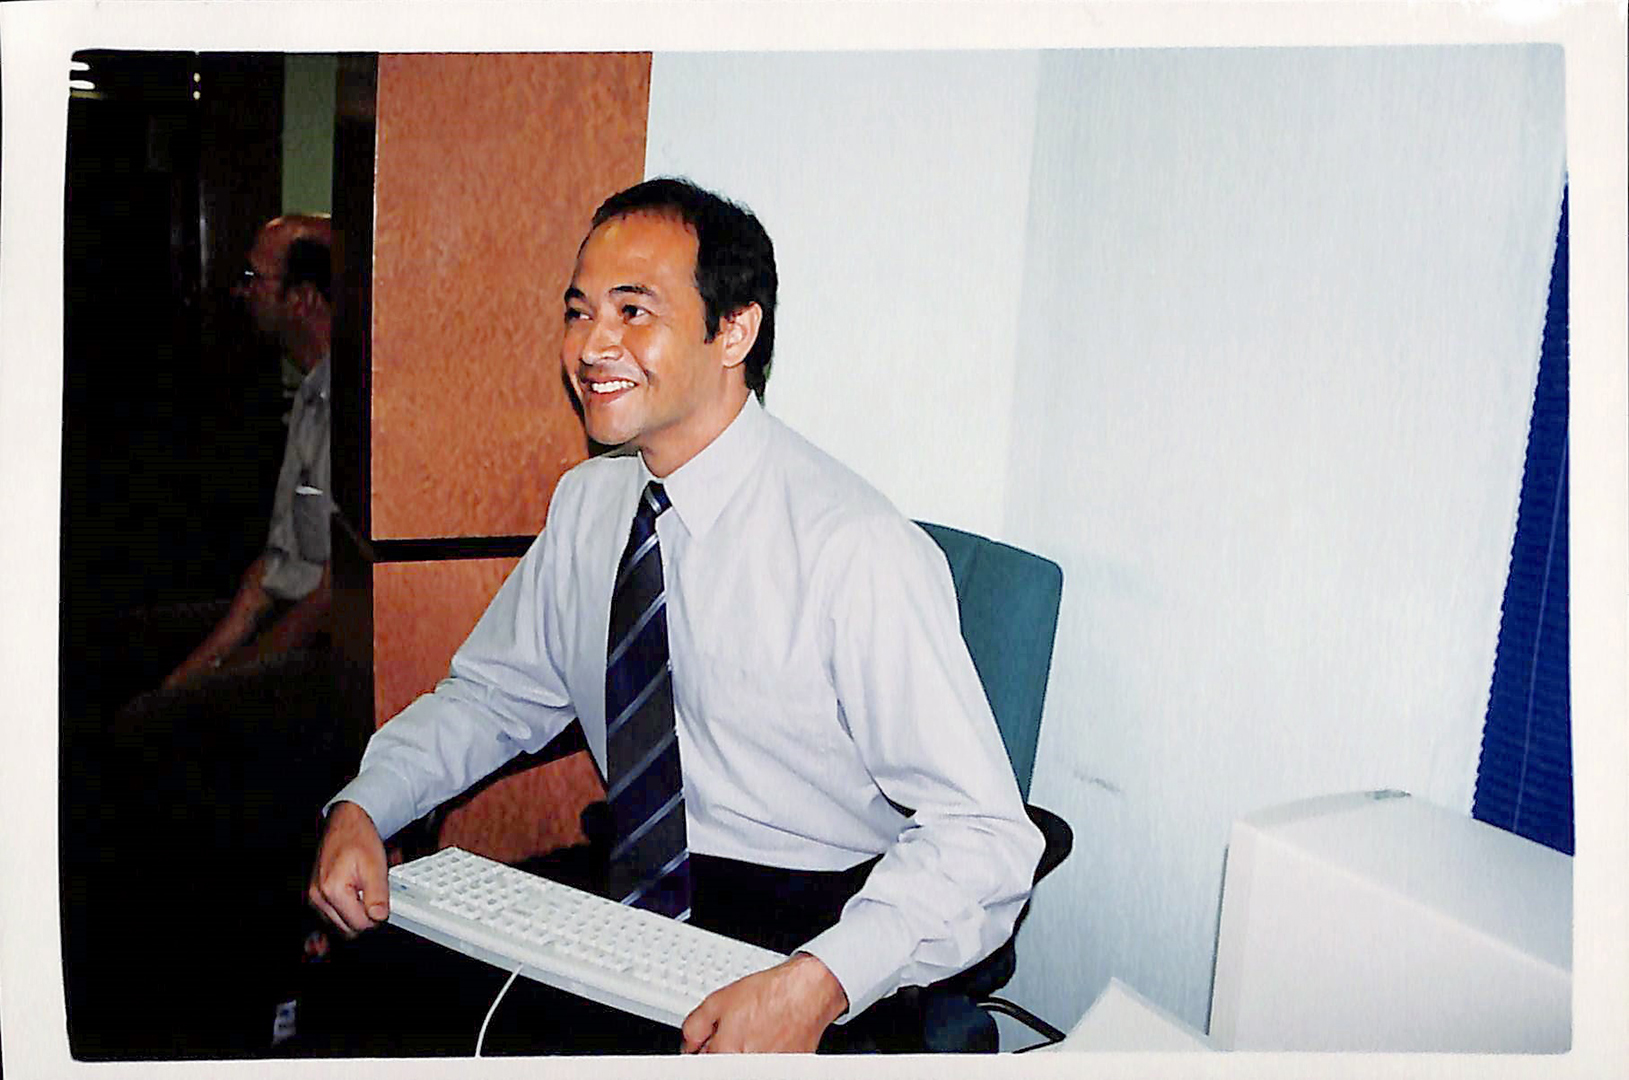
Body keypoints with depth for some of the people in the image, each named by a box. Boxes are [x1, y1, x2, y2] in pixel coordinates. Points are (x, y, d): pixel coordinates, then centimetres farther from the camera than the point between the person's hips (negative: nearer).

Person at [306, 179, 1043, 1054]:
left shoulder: (857, 551, -20)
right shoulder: (586, 503, 2)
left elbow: (983, 836, -21)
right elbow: (493, 692, 15)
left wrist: (819, 984, -34)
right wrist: (362, 807, -3)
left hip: (803, 934, -6)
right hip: (629, 888, 6)